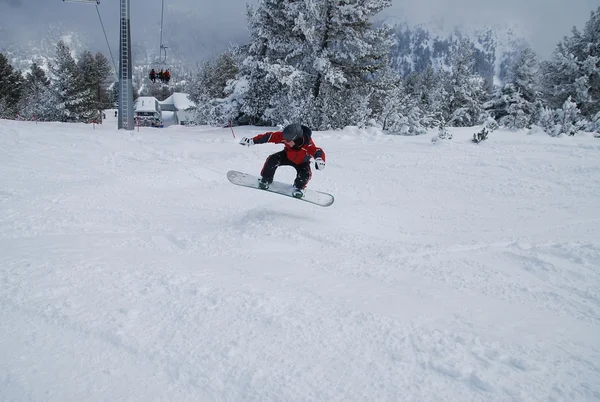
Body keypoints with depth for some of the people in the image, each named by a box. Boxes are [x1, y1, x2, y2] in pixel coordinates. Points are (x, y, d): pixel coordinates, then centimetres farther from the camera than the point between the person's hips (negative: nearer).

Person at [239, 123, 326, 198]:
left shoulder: (308, 144, -44)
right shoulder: (285, 137, -35)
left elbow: (317, 151, -57)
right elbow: (270, 137, -31)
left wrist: (319, 159, -83)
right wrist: (252, 141, -37)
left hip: (301, 162, -2)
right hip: (287, 156, 2)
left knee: (305, 174, -29)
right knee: (273, 159, -23)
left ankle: (298, 187, 5)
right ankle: (266, 179, 1)